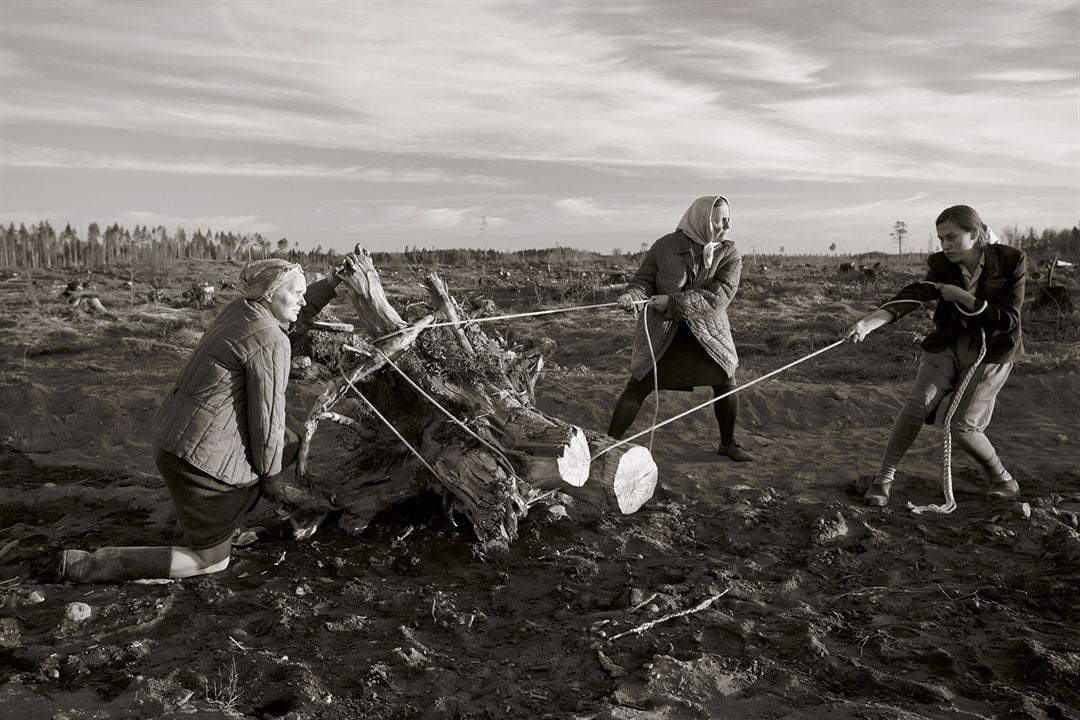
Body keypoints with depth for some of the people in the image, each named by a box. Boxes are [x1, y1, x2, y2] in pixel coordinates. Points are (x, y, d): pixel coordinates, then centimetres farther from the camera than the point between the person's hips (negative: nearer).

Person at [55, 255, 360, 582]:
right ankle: (84, 565, 4)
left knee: (289, 446, 27)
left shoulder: (239, 309, 6)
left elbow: (290, 321, 25)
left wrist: (333, 281, 18)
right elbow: (267, 417, -17)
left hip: (176, 434, 10)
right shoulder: (270, 342, -20)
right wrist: (268, 471, 0)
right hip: (203, 456, -9)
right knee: (212, 561, 8)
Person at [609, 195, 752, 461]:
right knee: (637, 387, -5)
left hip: (708, 332, 2)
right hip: (662, 332, -2)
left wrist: (673, 302, -30)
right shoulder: (665, 246, -7)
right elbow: (643, 280, -5)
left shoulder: (729, 255, -7)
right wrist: (631, 297, -30)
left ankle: (728, 444, 28)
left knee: (725, 384, 3)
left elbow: (718, 296, -20)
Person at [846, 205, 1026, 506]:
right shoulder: (943, 266, -7)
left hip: (992, 354, -2)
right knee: (917, 404, -18)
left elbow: (1008, 320, -14)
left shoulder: (1011, 261, -13)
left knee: (963, 427, -12)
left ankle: (1003, 480, 16)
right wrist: (869, 321, -43)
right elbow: (913, 295, -25)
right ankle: (883, 478, -8)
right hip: (948, 346, 2)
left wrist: (963, 298, -25)